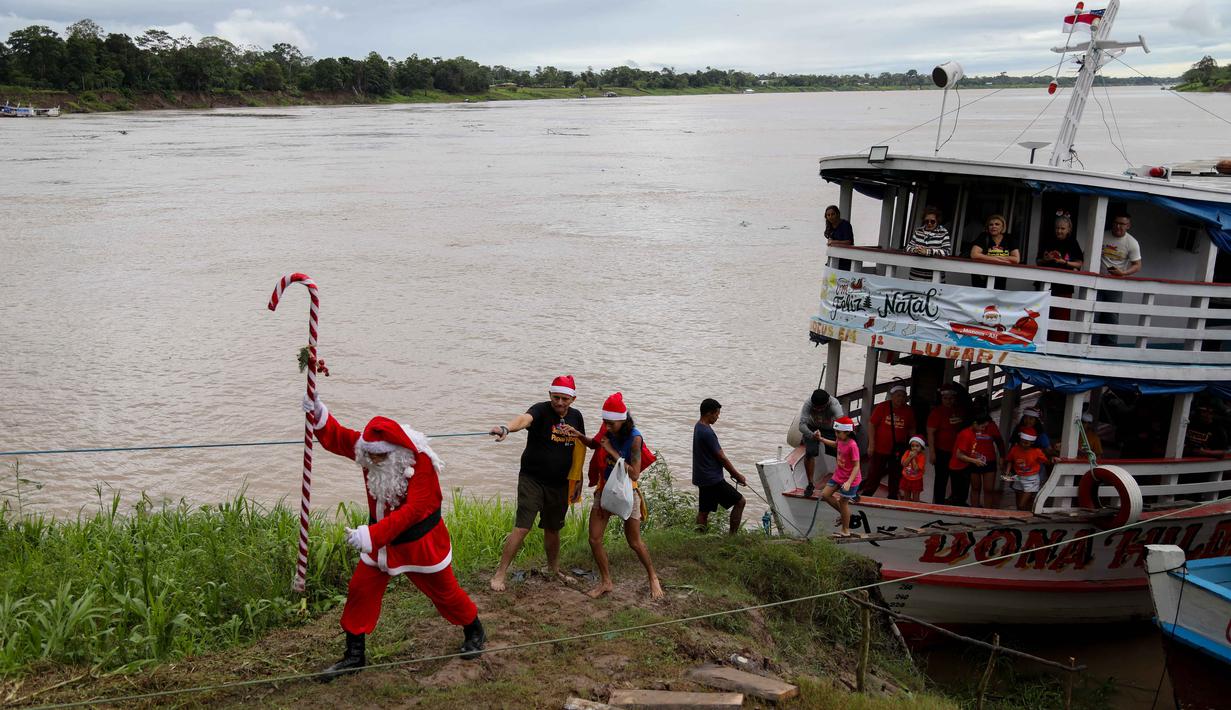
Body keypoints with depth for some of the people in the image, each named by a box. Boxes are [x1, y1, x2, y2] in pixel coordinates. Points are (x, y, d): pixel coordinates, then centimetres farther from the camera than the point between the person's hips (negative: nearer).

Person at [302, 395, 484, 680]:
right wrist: (318, 413, -31)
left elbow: (413, 510, -37)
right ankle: (355, 655, 15)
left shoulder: (420, 461, -31)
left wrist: (372, 535, -44)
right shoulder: (366, 447, -12)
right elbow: (335, 437, -9)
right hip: (380, 538, 5)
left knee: (444, 590, 11)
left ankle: (474, 631, 38)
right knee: (360, 589, 1)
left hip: (419, 540, -5)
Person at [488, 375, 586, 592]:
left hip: (559, 484, 5)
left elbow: (582, 450, 20)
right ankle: (500, 574, -5)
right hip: (532, 480, -5)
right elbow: (524, 419, -40)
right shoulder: (541, 411, -14)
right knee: (522, 528, -13)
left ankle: (554, 569, 38)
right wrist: (506, 428, -58)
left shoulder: (576, 417, 4)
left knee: (553, 528, 18)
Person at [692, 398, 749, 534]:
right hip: (712, 479, -10)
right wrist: (737, 475, -4)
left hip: (702, 477, 10)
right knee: (740, 501, -1)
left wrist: (733, 472, 15)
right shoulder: (707, 433, -21)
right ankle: (732, 536, 1)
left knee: (703, 510, 12)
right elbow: (721, 457, -16)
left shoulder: (698, 426, 10)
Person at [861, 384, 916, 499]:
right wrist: (871, 444, -10)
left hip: (898, 451, 3)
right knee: (874, 474, 4)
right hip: (880, 449, -3)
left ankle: (892, 499, 25)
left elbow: (911, 429, 11)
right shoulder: (881, 407, -8)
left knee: (896, 476, 12)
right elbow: (872, 425, -7)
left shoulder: (908, 411, 1)